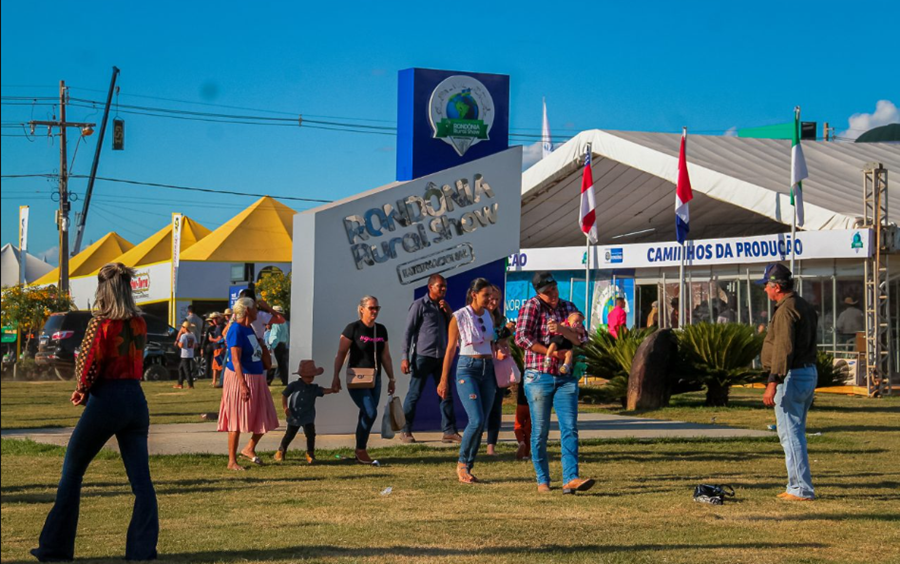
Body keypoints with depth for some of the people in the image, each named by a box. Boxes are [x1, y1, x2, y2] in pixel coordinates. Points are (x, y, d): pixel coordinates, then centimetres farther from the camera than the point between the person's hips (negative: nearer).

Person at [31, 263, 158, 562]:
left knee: (72, 472, 9)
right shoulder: (139, 323, 6)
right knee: (141, 479, 4)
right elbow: (136, 363, 11)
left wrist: (81, 389, 7)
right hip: (136, 400, 5)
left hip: (106, 401, -5)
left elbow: (87, 366, -13)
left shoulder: (100, 322, -12)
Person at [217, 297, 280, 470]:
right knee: (237, 421, -3)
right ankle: (232, 461, 4)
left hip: (256, 378, 9)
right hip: (240, 378, -9)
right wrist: (243, 384, -28)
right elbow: (235, 360, -23)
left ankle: (249, 449, 26)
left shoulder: (249, 329, 11)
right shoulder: (236, 330, -16)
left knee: (265, 418, 10)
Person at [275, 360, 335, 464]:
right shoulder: (294, 385, -7)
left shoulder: (314, 388, -2)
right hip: (294, 417, -1)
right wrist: (285, 407, -13)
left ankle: (310, 454, 6)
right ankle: (281, 451, 33)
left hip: (308, 418, 1)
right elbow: (284, 395, -3)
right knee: (289, 435, 13)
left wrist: (332, 390, -37)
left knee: (310, 434, -9)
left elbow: (323, 391, -16)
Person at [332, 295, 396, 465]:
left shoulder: (381, 330, 10)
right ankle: (361, 450, -5)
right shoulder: (353, 328, -7)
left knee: (366, 415, 7)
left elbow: (385, 356, 16)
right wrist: (336, 376, -15)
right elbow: (341, 354, -8)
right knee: (370, 412, -18)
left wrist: (391, 378, 15)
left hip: (375, 380, 6)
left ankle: (360, 453, 16)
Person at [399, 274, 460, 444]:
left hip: (441, 357, 6)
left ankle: (449, 431, 6)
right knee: (414, 394, -1)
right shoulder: (419, 305, -4)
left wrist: (448, 312, -1)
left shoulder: (443, 306, 15)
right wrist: (405, 357, -12)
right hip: (423, 355, -6)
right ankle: (405, 431, 7)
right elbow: (408, 331, -6)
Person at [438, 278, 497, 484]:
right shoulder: (459, 317, -6)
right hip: (467, 369, -6)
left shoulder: (488, 315, 10)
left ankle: (468, 467, 10)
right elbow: (450, 349, -3)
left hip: (487, 369, 6)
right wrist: (444, 380, -3)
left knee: (482, 423, 2)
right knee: (476, 420, -18)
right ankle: (462, 463, -1)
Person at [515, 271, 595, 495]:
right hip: (538, 377, -4)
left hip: (566, 379, 4)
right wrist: (552, 353, -13)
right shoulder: (531, 306, -3)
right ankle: (542, 480, 13)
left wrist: (562, 330, -18)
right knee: (540, 432, 2)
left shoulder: (568, 307, 11)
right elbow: (522, 338, -14)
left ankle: (571, 479, -15)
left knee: (570, 429, -8)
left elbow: (582, 339, 2)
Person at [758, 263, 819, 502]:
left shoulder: (786, 310, -17)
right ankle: (797, 486, 22)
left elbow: (783, 349, -26)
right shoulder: (805, 307, 15)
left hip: (792, 375, -10)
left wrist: (773, 383, -30)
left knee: (790, 434, -7)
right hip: (810, 373, 10)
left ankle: (802, 489, -7)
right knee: (796, 433, 17)